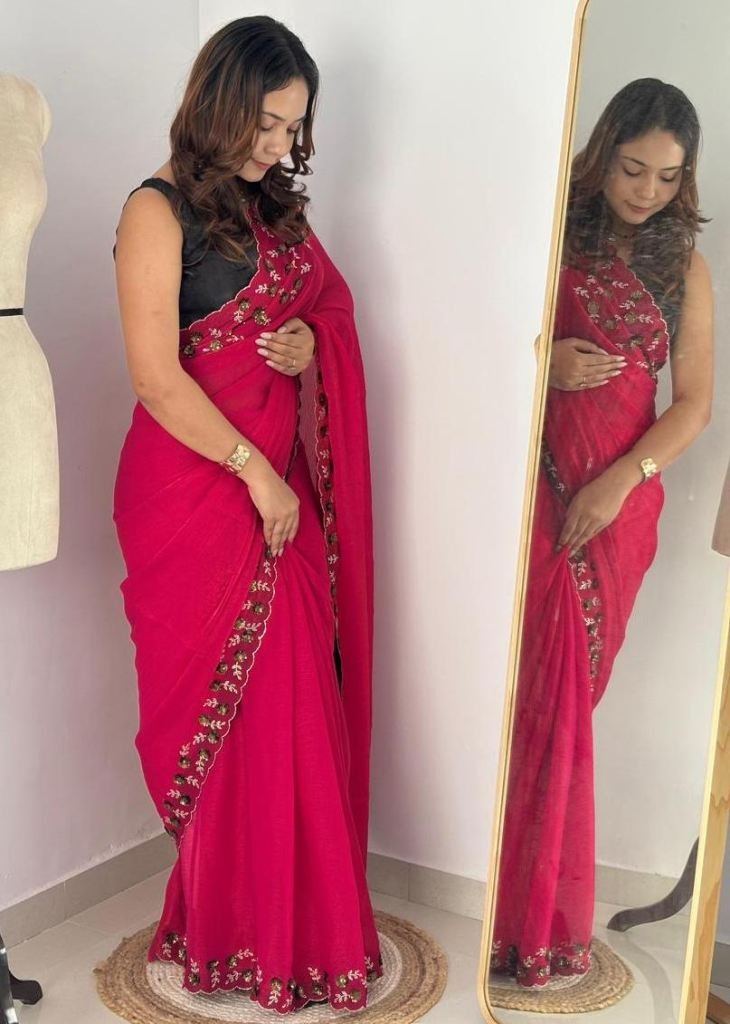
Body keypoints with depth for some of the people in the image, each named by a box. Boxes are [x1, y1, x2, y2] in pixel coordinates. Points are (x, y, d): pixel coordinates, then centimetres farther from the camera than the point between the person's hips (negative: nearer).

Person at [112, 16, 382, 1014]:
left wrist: (311, 343, 1)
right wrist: (255, 473, -14)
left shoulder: (276, 209, 14)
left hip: (279, 487, 7)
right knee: (240, 713, 0)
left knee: (299, 701, 7)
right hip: (195, 491, -6)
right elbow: (156, 378, -14)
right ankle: (242, 937, 17)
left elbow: (328, 306, 25)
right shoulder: (160, 211, -8)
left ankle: (300, 916, 21)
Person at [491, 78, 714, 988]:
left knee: (567, 696, 5)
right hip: (532, 487, -1)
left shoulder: (683, 269, 9)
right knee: (522, 688, -3)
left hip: (619, 500, 1)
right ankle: (512, 911, 11)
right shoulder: (546, 238, 4)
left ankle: (541, 912, 19)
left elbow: (693, 403, 5)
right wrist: (539, 364, -13)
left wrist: (623, 480, -9)